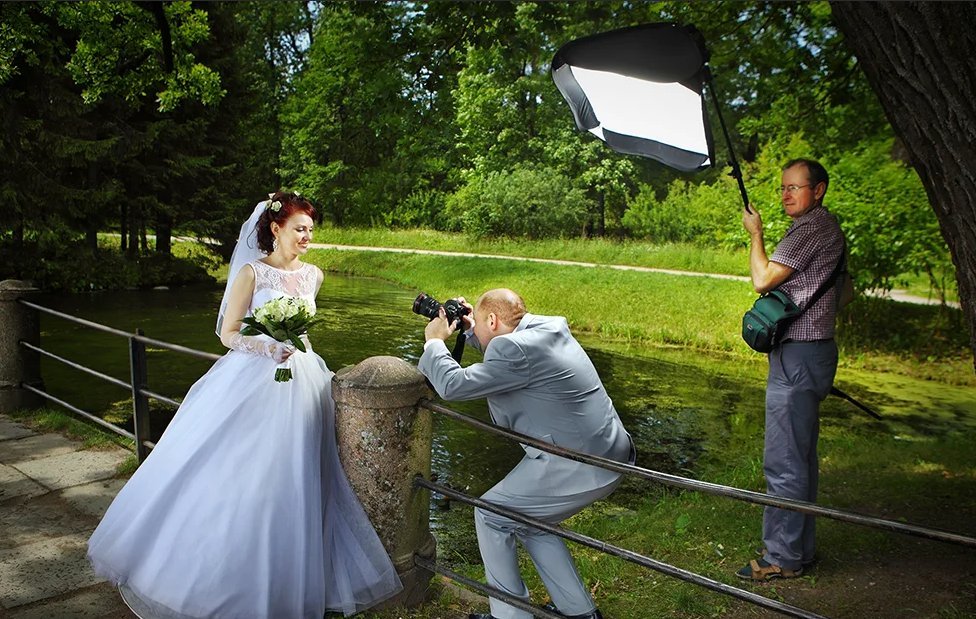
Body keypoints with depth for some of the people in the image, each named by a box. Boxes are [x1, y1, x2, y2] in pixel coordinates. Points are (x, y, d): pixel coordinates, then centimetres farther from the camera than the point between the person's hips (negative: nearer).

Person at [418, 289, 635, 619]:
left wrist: (434, 341, -3)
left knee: (491, 515, 6)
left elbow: (453, 384, -19)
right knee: (527, 519, 24)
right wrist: (470, 329, 21)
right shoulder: (546, 329, 10)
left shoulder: (516, 350, -19)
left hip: (577, 466, -10)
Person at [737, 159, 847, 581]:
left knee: (783, 461, -7)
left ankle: (782, 557, 1)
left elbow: (762, 280, -14)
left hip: (798, 355, -11)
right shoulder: (826, 227, 19)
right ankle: (800, 547, 26)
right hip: (809, 351, 11)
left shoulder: (811, 228, -14)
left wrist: (755, 234, -1)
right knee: (801, 457, 16)